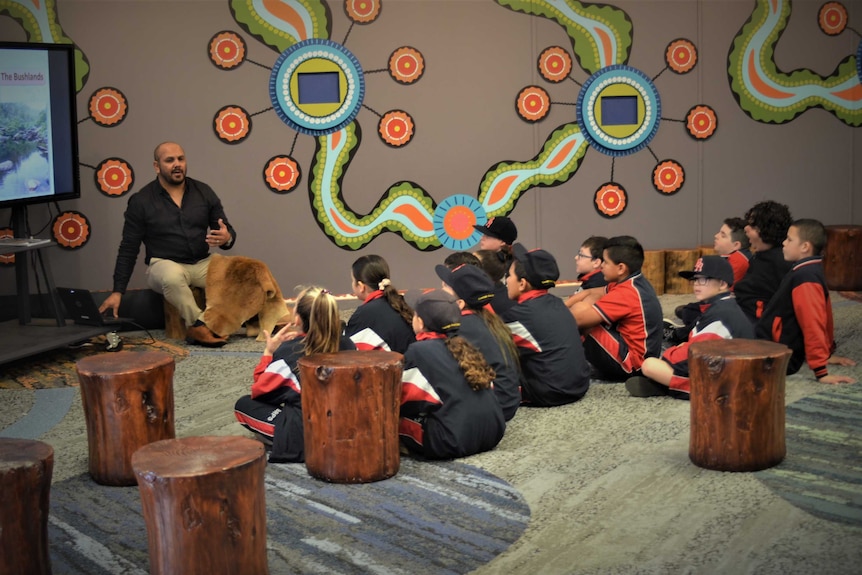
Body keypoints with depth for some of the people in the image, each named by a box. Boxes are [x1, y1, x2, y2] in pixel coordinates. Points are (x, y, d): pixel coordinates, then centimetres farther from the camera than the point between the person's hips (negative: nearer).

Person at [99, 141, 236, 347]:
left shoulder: (203, 192, 6)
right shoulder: (141, 201, 0)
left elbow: (228, 231, 9)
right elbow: (128, 250, 2)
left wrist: (227, 238, -18)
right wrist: (117, 292, -5)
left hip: (202, 264, 3)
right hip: (164, 265, -3)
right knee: (172, 276, -40)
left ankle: (198, 328, -19)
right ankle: (201, 324, -24)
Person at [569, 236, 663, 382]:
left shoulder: (626, 293, -22)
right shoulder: (634, 282, 7)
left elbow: (577, 319, -23)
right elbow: (590, 293, 14)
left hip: (631, 364, -10)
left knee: (580, 310, -14)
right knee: (591, 299, 10)